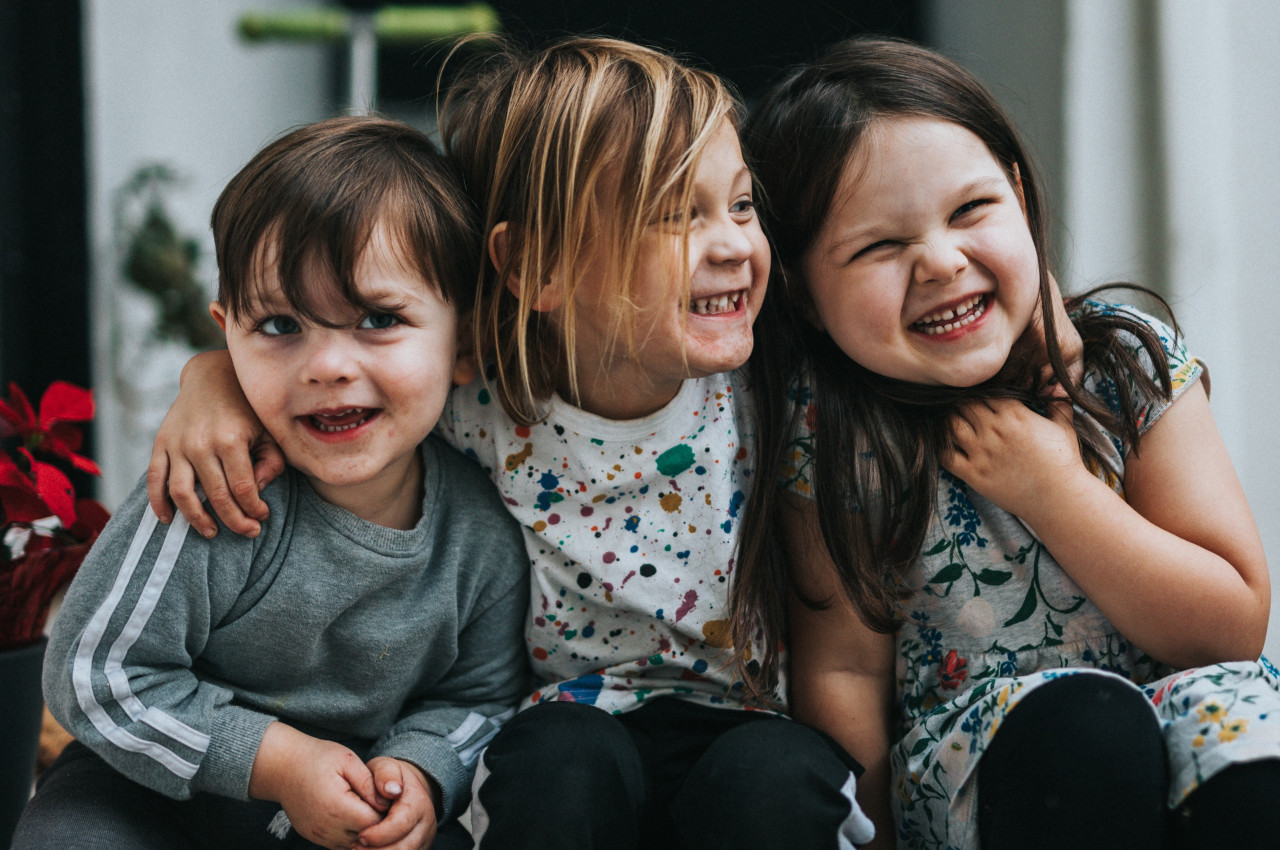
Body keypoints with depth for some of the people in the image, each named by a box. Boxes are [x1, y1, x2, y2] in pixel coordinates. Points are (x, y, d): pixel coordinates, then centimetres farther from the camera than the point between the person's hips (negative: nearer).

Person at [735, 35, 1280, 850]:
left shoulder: (1133, 361, -5)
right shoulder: (834, 437, -7)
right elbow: (844, 669, -2)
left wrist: (1052, 492, -16)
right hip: (963, 752, -2)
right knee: (1078, 721, -35)